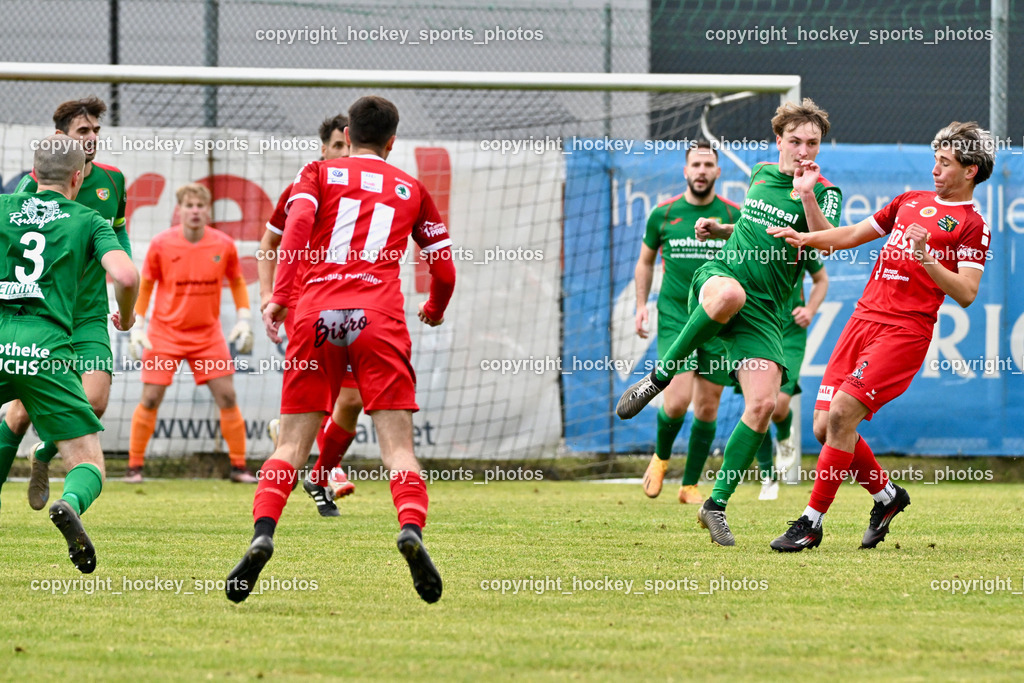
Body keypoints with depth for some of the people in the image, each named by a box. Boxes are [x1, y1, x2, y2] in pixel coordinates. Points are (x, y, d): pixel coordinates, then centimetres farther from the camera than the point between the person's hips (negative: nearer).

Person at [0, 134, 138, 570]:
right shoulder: (88, 221, 11)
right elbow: (125, 276, -4)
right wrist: (126, 318, 17)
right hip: (46, 349, -2)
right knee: (89, 463, 3)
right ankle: (70, 504, -32)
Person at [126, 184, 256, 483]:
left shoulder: (223, 245, -6)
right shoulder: (161, 244, -9)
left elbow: (237, 281, 10)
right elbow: (145, 286, 3)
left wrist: (244, 320, 1)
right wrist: (137, 327, -3)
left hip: (208, 335, 2)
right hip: (165, 332, -2)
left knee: (227, 397, -3)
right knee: (150, 399, -6)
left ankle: (239, 466, 7)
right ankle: (134, 466, 6)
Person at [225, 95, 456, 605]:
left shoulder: (320, 172, 18)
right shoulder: (411, 189, 21)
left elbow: (299, 222, -3)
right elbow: (444, 270, 22)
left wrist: (279, 296, -9)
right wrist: (435, 310, 43)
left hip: (316, 312, 0)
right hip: (379, 314, 0)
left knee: (292, 443, 4)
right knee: (397, 444, -5)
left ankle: (263, 532, -17)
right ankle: (412, 527, -31)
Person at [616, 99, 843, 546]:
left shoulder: (825, 193, 3)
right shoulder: (761, 174, 16)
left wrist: (807, 196, -26)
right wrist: (719, 228, 24)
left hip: (763, 310, -1)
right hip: (719, 277, 1)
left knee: (763, 404, -16)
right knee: (731, 293, -41)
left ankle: (716, 505, -2)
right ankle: (658, 378, -23)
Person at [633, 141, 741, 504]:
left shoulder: (733, 215, 1)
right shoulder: (663, 214, 2)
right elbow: (645, 261, 16)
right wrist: (641, 306, 8)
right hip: (675, 316, -1)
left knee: (707, 407, 3)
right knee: (678, 401, -15)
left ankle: (690, 485, 16)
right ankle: (661, 457, 15)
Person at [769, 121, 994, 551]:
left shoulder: (972, 225, -1)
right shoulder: (910, 201, 20)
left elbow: (965, 293, -11)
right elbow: (854, 234, 28)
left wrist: (925, 258, -22)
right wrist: (806, 239, 15)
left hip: (905, 332, -7)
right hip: (863, 319, 7)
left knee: (843, 413, -19)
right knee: (824, 427, 1)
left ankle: (811, 523, -12)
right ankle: (887, 496, 23)